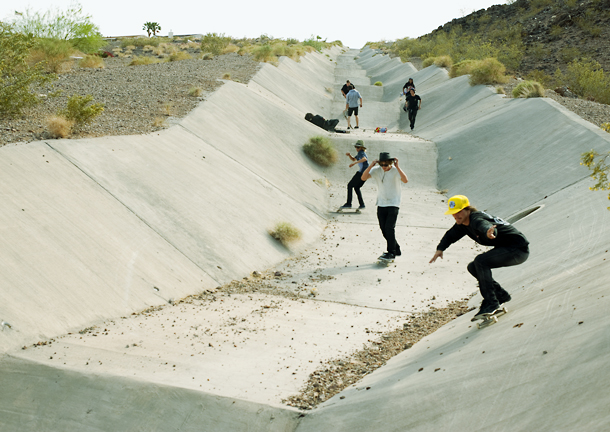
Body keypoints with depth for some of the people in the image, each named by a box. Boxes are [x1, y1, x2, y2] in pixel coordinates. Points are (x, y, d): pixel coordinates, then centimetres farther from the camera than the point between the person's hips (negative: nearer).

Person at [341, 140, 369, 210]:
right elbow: (353, 159, 31)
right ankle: (362, 204, 14)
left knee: (350, 185, -4)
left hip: (362, 172, -10)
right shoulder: (361, 153, 19)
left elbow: (365, 159, -33)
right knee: (356, 187, 20)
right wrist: (349, 155, 10)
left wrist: (354, 163, -38)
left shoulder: (361, 153, -11)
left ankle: (348, 203, -7)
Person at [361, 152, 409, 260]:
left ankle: (391, 253, -7)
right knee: (384, 229, 6)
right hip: (381, 204, 5)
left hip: (393, 204, -5)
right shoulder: (376, 170, -2)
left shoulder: (395, 171, -12)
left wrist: (397, 167, -32)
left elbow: (405, 180, -29)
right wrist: (370, 166, -23)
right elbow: (363, 178, -11)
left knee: (389, 227, -14)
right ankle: (396, 250, 21)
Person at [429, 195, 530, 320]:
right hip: (506, 249, 10)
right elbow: (451, 235, 20)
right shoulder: (463, 223, 4)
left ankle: (491, 303, -21)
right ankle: (501, 295, 15)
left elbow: (485, 225, -49)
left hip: (519, 248, -10)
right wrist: (440, 249, 2)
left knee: (480, 261, -26)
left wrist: (489, 233, -72)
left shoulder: (476, 219, -25)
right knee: (473, 267, 9)